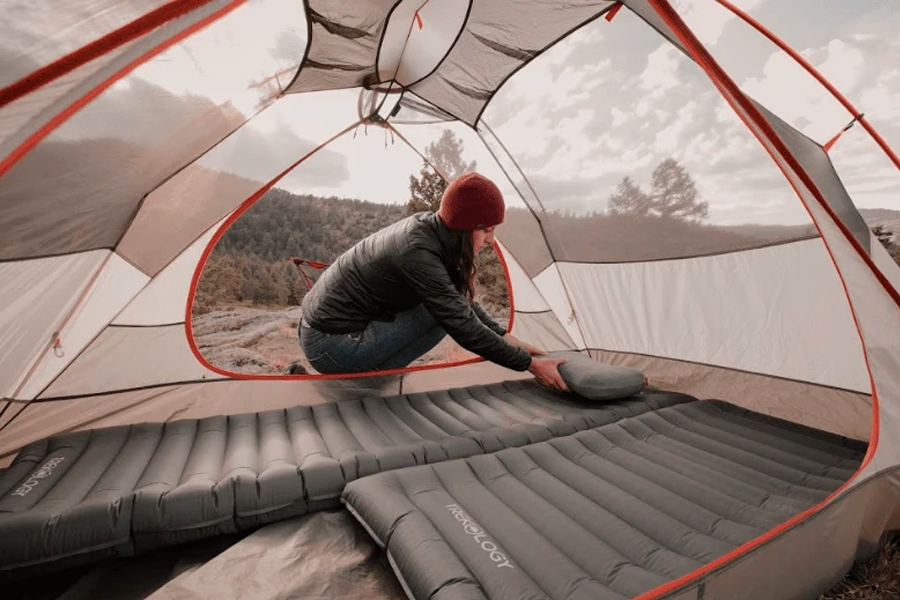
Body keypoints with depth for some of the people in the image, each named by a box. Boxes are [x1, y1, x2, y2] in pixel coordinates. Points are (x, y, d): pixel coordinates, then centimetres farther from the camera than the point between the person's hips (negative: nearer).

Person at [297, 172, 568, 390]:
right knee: (443, 314, -14)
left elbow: (463, 302, 8)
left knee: (445, 304, 12)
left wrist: (508, 337, 5)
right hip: (330, 344, -9)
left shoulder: (425, 228, 0)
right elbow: (463, 325, -24)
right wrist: (529, 364, -15)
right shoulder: (417, 251, -27)